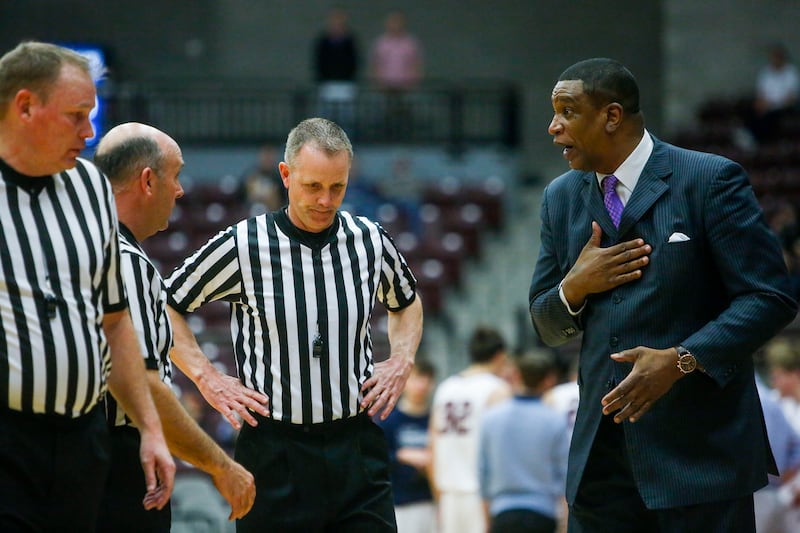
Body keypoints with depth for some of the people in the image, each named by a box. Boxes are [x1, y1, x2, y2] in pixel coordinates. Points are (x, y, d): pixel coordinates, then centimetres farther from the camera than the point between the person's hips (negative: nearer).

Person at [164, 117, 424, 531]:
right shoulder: (244, 246, -5)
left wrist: (401, 362, 11)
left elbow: (406, 302, 28)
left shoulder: (370, 240, 6)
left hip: (357, 447, 3)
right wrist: (208, 380, -2)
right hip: (274, 448, -2)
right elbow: (165, 305, 6)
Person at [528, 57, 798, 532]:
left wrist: (680, 360, -20)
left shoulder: (711, 180, -6)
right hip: (602, 452, 5)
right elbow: (548, 328, 18)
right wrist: (574, 288, -5)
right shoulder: (561, 198, 12)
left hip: (699, 450, -5)